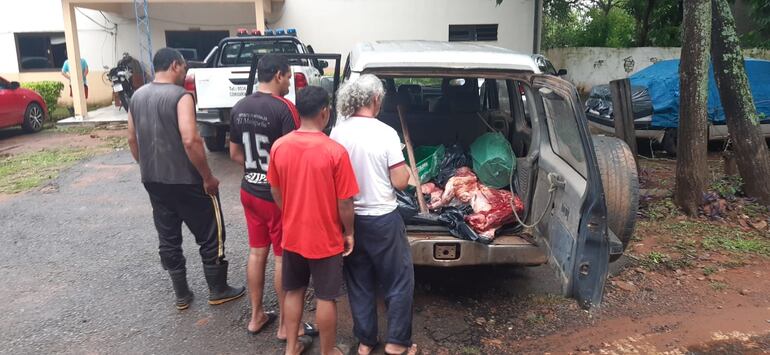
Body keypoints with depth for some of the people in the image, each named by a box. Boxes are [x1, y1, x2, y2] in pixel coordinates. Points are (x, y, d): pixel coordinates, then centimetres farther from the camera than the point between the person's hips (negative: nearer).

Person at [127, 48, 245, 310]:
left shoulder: (137, 96, 7)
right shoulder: (180, 96, -16)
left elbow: (132, 139, 13)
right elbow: (190, 141, -26)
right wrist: (208, 176, -18)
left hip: (153, 181, 8)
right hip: (185, 180, -7)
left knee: (168, 238, 15)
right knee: (210, 235, 8)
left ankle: (182, 295, 26)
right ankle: (218, 291, 20)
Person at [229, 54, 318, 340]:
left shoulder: (239, 108, 3)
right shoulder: (284, 108, -19)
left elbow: (235, 153, 10)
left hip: (250, 191, 7)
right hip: (278, 195, -7)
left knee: (257, 252, 17)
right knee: (283, 257, 5)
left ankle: (256, 316, 30)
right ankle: (286, 325, 19)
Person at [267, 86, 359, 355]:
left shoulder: (279, 147, -7)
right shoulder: (335, 151, -21)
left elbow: (276, 192, 5)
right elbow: (345, 202, -16)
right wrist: (349, 232, 0)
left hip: (292, 234, 5)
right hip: (326, 238, -4)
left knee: (293, 290, 21)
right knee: (326, 298, 12)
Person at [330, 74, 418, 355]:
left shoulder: (337, 133, -4)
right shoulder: (386, 133, -16)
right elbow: (400, 182, -14)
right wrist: (405, 169, 5)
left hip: (349, 219, 5)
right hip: (382, 219, -4)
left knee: (359, 283, 17)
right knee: (400, 280, 13)